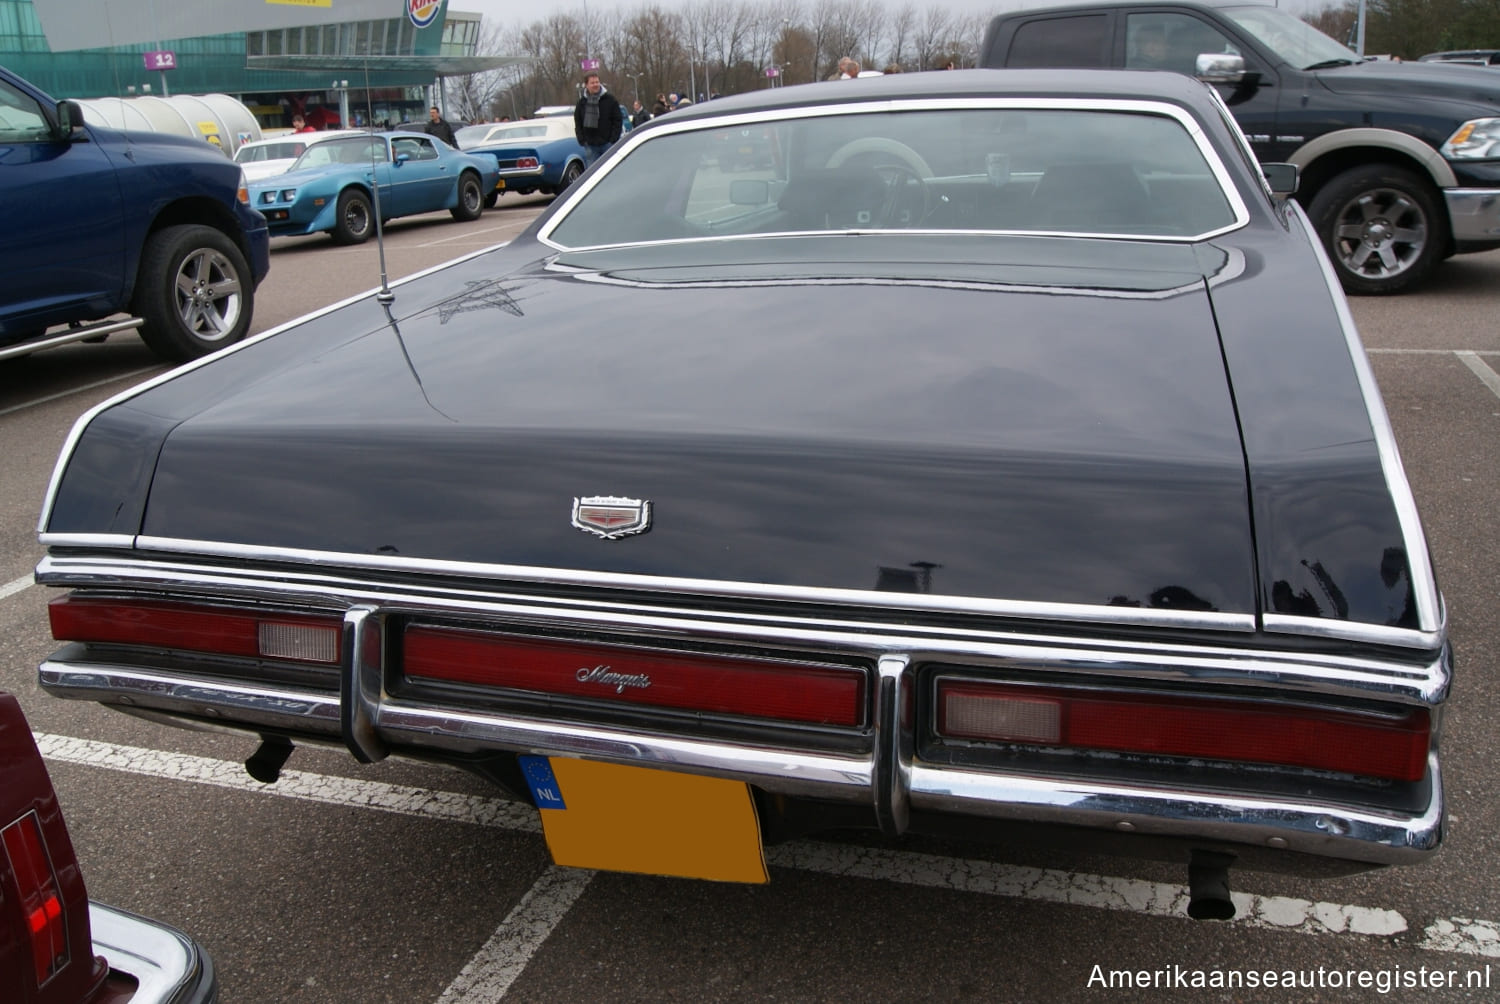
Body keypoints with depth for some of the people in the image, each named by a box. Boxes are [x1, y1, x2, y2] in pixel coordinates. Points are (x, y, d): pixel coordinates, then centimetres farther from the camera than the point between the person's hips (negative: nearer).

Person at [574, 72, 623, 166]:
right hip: (590, 146, 2)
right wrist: (582, 140, 0)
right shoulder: (582, 102, 8)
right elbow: (577, 123, 13)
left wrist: (613, 140, -10)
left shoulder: (610, 99, -1)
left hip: (607, 144, -2)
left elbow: (618, 120, -2)